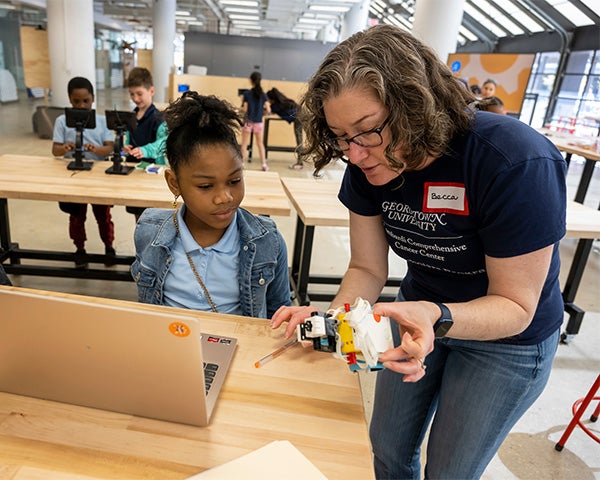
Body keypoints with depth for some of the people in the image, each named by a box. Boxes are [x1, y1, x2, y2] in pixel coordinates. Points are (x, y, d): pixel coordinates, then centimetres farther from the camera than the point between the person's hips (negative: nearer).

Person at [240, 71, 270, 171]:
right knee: (260, 143, 15)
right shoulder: (263, 95, -4)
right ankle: (264, 164, 14)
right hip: (259, 122, 2)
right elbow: (268, 110, -6)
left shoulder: (247, 94, -9)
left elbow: (244, 109, -11)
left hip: (248, 122, -2)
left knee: (244, 144, 8)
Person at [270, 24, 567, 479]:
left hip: (507, 338, -4)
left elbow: (515, 305, -25)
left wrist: (437, 318, -44)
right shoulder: (368, 165, -18)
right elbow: (367, 269, -11)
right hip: (419, 311, 5)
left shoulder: (519, 164, -34)